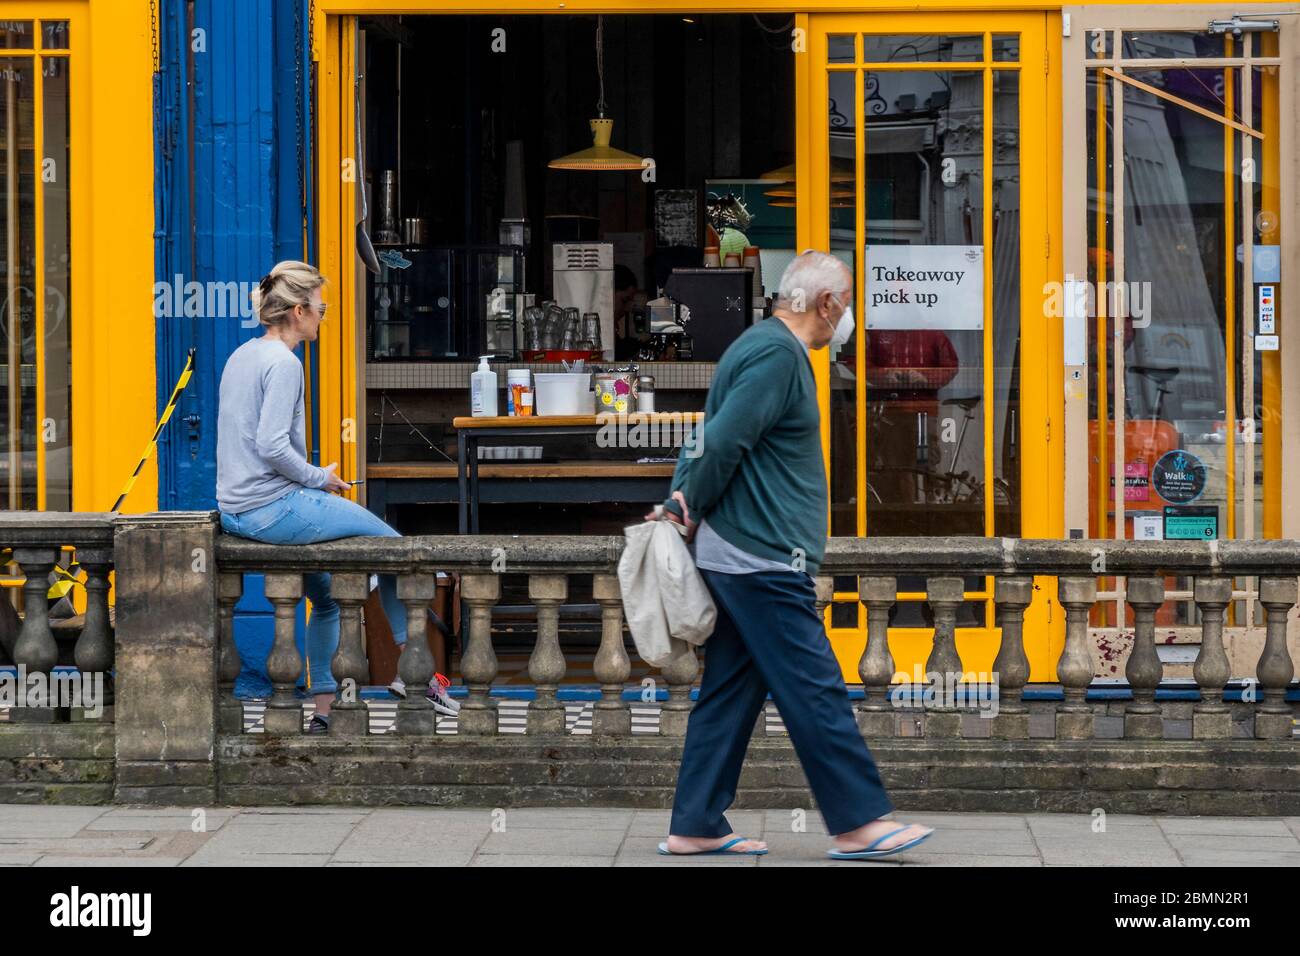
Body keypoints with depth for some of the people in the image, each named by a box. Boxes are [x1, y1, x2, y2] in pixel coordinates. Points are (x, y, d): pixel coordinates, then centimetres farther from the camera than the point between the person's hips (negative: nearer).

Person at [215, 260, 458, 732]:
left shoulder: (242, 356, 15)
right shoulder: (283, 363, -15)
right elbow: (273, 446, -24)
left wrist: (311, 478, 18)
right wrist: (318, 478, -9)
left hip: (236, 512, 10)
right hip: (274, 509, -10)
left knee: (325, 597, 20)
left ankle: (323, 706, 19)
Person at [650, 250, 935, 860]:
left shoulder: (762, 346, 19)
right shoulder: (777, 354, -15)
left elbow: (710, 439, 20)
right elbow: (722, 443, -21)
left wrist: (682, 501, 9)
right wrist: (695, 509, -6)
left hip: (735, 558, 10)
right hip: (761, 558, -10)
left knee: (731, 691, 10)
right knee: (816, 691, -7)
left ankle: (696, 827, 11)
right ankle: (858, 821, -4)